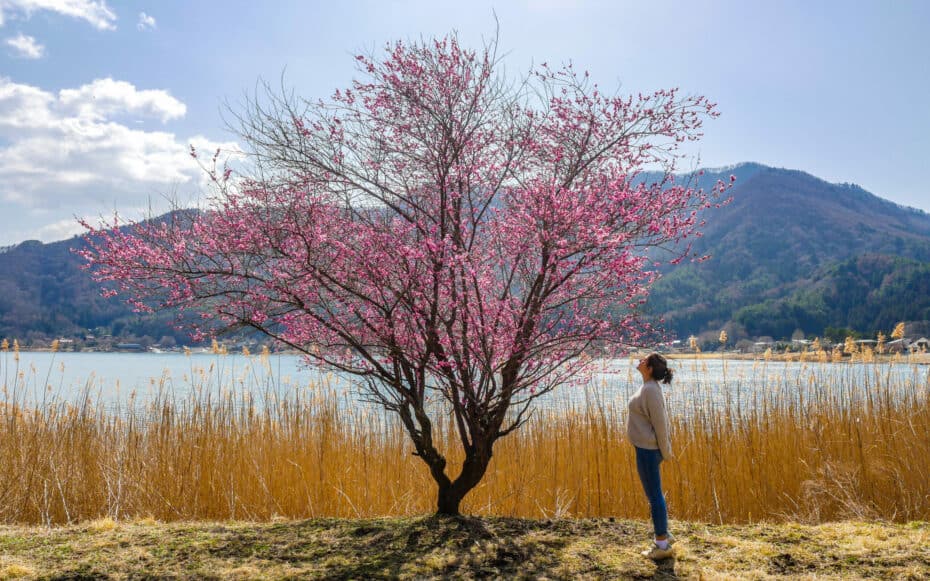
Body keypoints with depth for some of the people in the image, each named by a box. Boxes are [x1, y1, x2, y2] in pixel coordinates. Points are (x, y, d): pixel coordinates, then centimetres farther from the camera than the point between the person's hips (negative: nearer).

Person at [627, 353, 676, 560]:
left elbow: (660, 422, -17)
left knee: (654, 495, 0)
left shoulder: (650, 390, -20)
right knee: (654, 494, 19)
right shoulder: (649, 387, 9)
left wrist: (665, 452, -9)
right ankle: (664, 535, 31)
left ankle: (662, 544, 9)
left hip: (648, 449, -10)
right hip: (648, 448, 10)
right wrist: (665, 449, 19)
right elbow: (661, 420, 15)